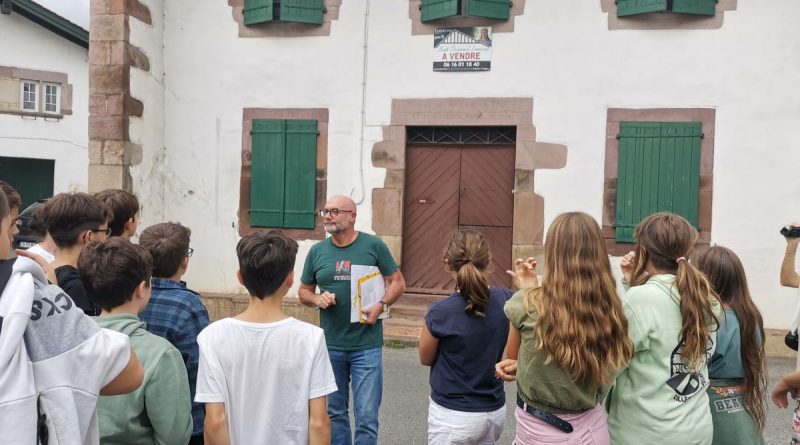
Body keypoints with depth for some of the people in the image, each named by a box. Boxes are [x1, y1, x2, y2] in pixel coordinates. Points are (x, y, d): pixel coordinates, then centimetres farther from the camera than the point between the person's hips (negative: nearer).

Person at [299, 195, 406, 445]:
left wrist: (381, 305, -16)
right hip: (330, 346, 3)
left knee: (367, 416, 1)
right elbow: (304, 292, 13)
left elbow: (398, 282, 1)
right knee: (335, 413, 16)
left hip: (367, 346, -3)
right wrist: (317, 299, -9)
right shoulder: (317, 251, 4)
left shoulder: (374, 246, -5)